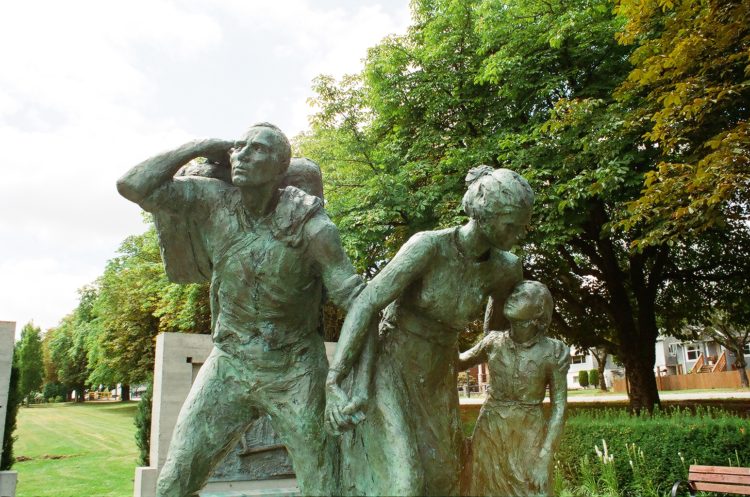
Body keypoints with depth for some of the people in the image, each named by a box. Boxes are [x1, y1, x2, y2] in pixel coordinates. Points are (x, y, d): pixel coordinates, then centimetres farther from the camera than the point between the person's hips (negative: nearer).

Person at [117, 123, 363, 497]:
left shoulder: (307, 221, -16)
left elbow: (353, 298, -14)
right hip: (229, 365, 3)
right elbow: (133, 186, -17)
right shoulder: (215, 199, -8)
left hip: (295, 371, -2)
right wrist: (200, 147, -14)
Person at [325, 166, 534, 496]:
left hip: (436, 379, 6)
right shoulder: (428, 245, -26)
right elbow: (365, 304, -28)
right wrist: (333, 383, -34)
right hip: (389, 368, -6)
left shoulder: (502, 267, -9)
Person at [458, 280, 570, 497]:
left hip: (528, 439, -2)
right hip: (489, 435, 3)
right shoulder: (494, 342, -5)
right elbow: (459, 362, 10)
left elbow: (559, 407, -9)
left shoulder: (552, 352, -13)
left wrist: (545, 458, -14)